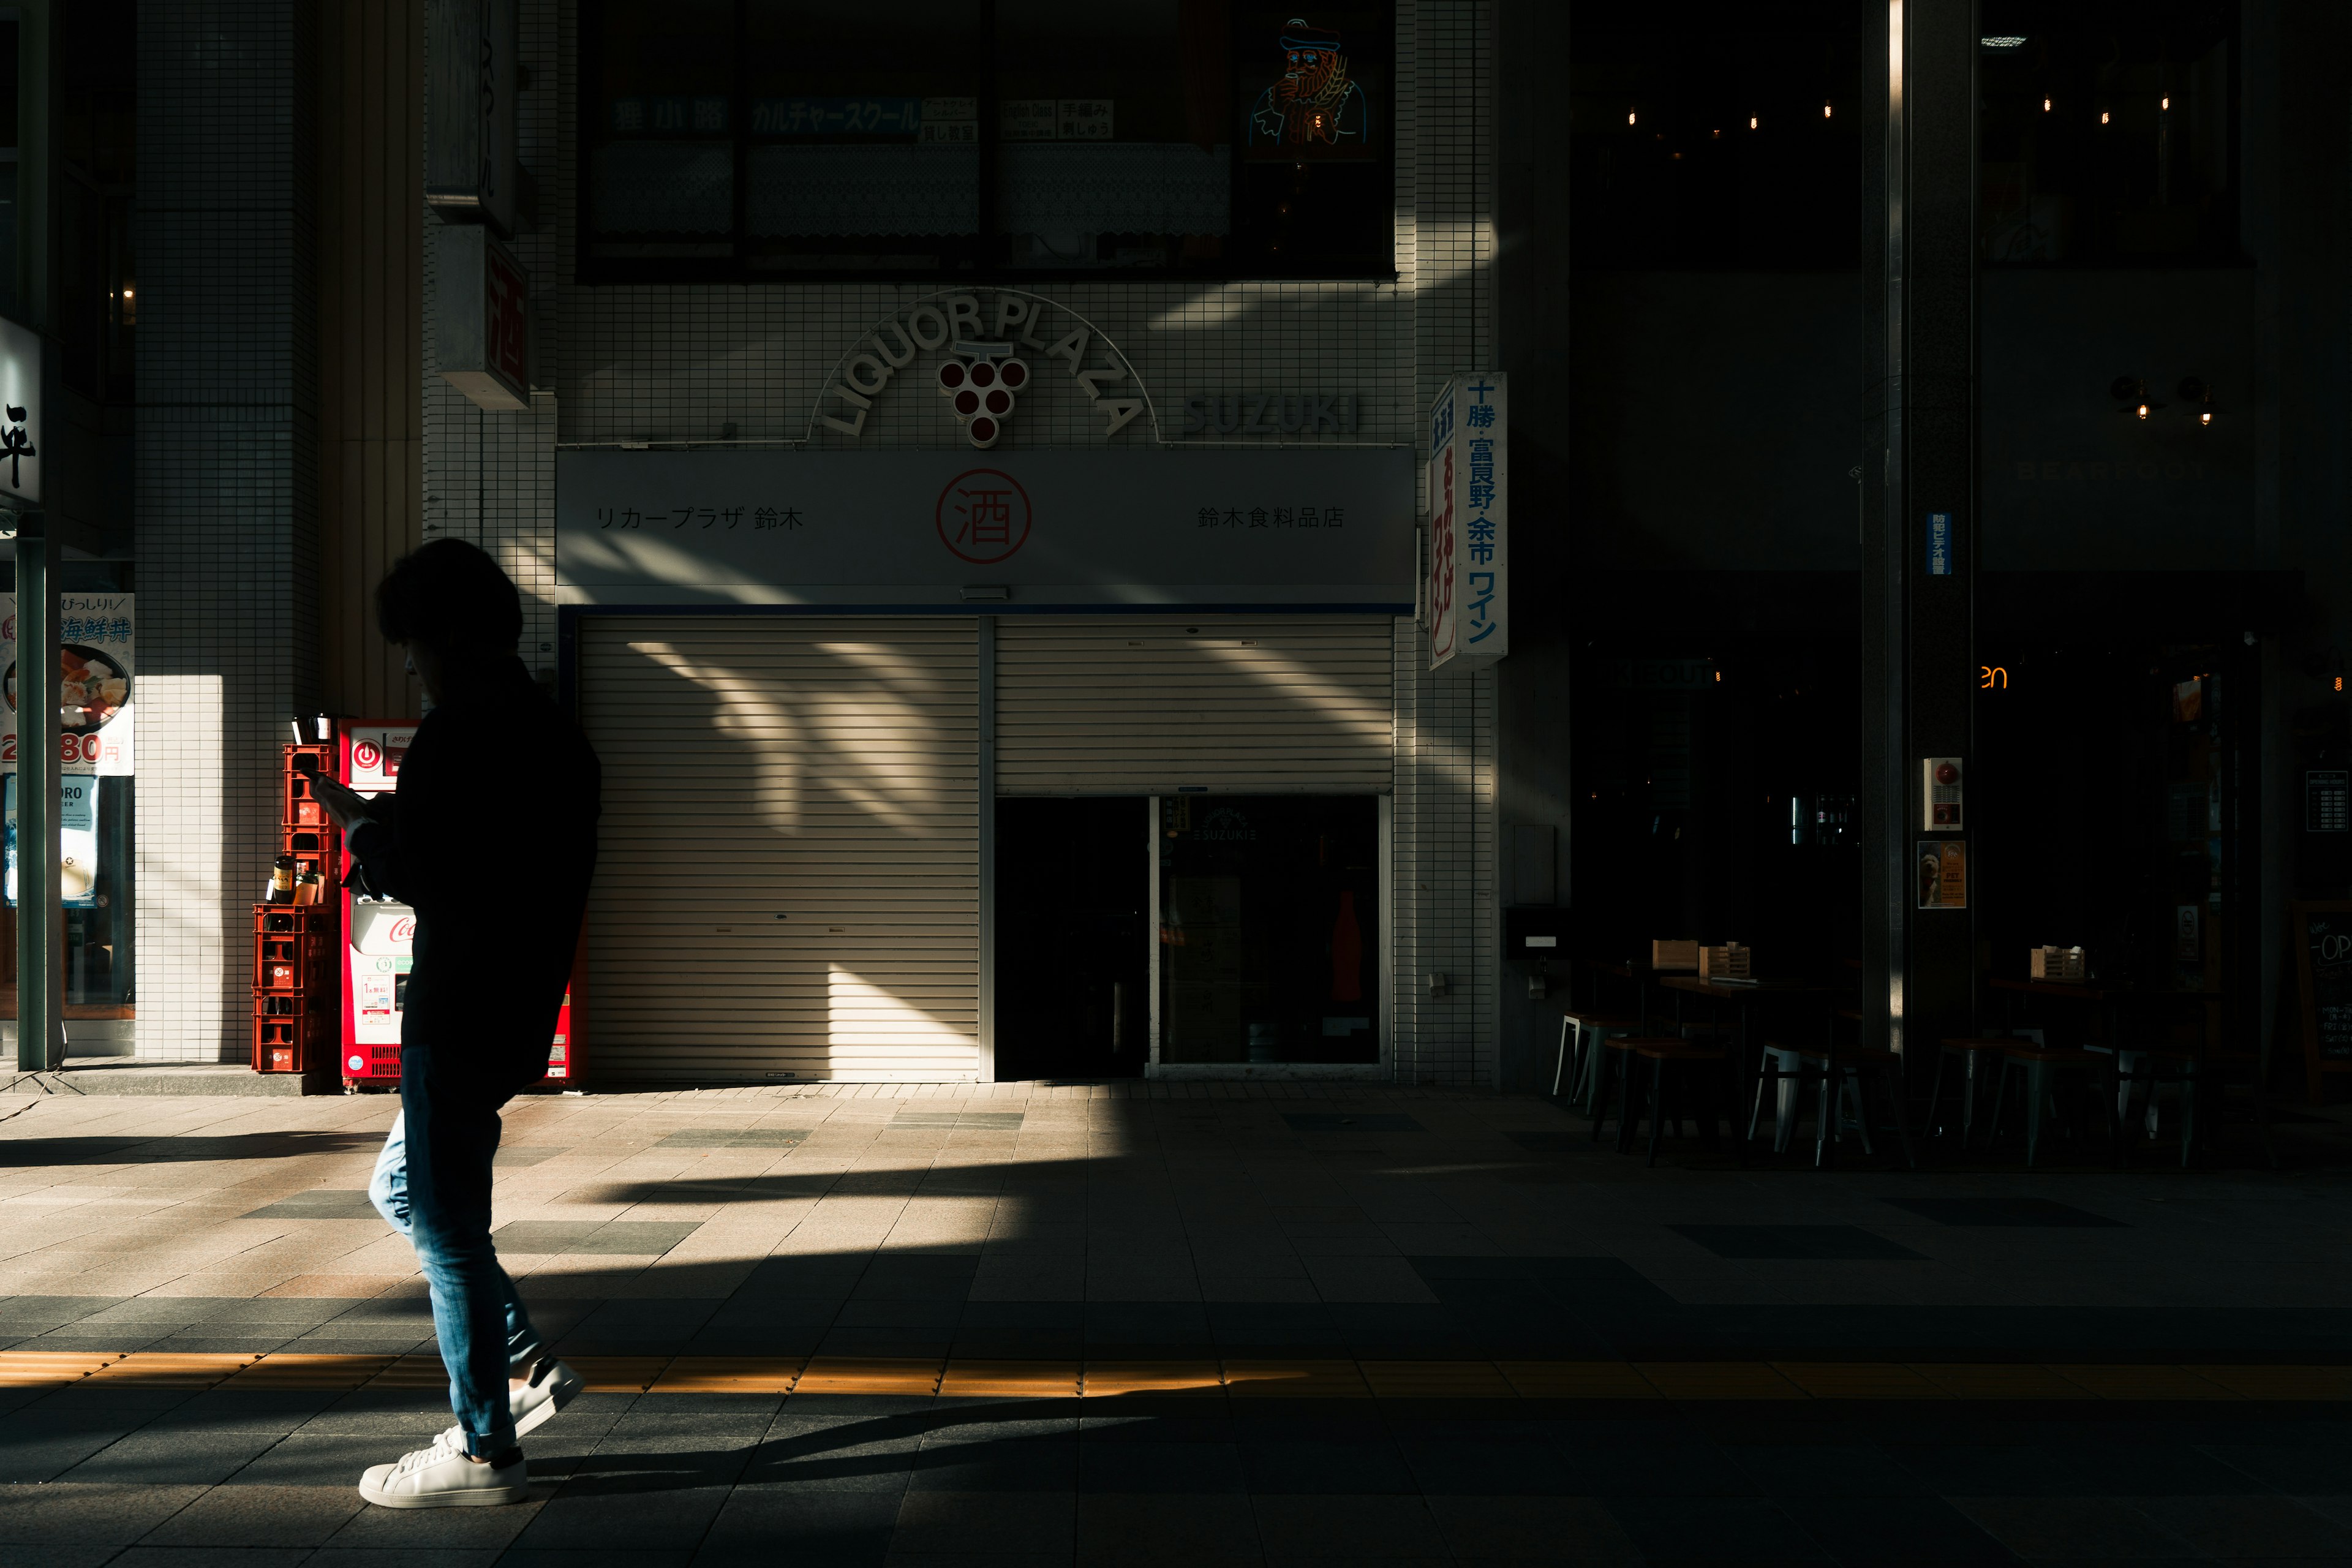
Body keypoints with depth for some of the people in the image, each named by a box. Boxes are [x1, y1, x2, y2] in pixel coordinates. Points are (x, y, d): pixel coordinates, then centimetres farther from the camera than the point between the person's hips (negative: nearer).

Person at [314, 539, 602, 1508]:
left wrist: (358, 820, -1)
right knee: (403, 1189, 23)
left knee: (448, 1228, -1)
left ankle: (484, 1454, 6)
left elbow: (412, 875, -19)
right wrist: (395, 828, 16)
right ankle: (527, 1365, 21)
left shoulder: (456, 734, -16)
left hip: (460, 1017, -10)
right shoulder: (559, 739, 14)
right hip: (518, 1012, 10)